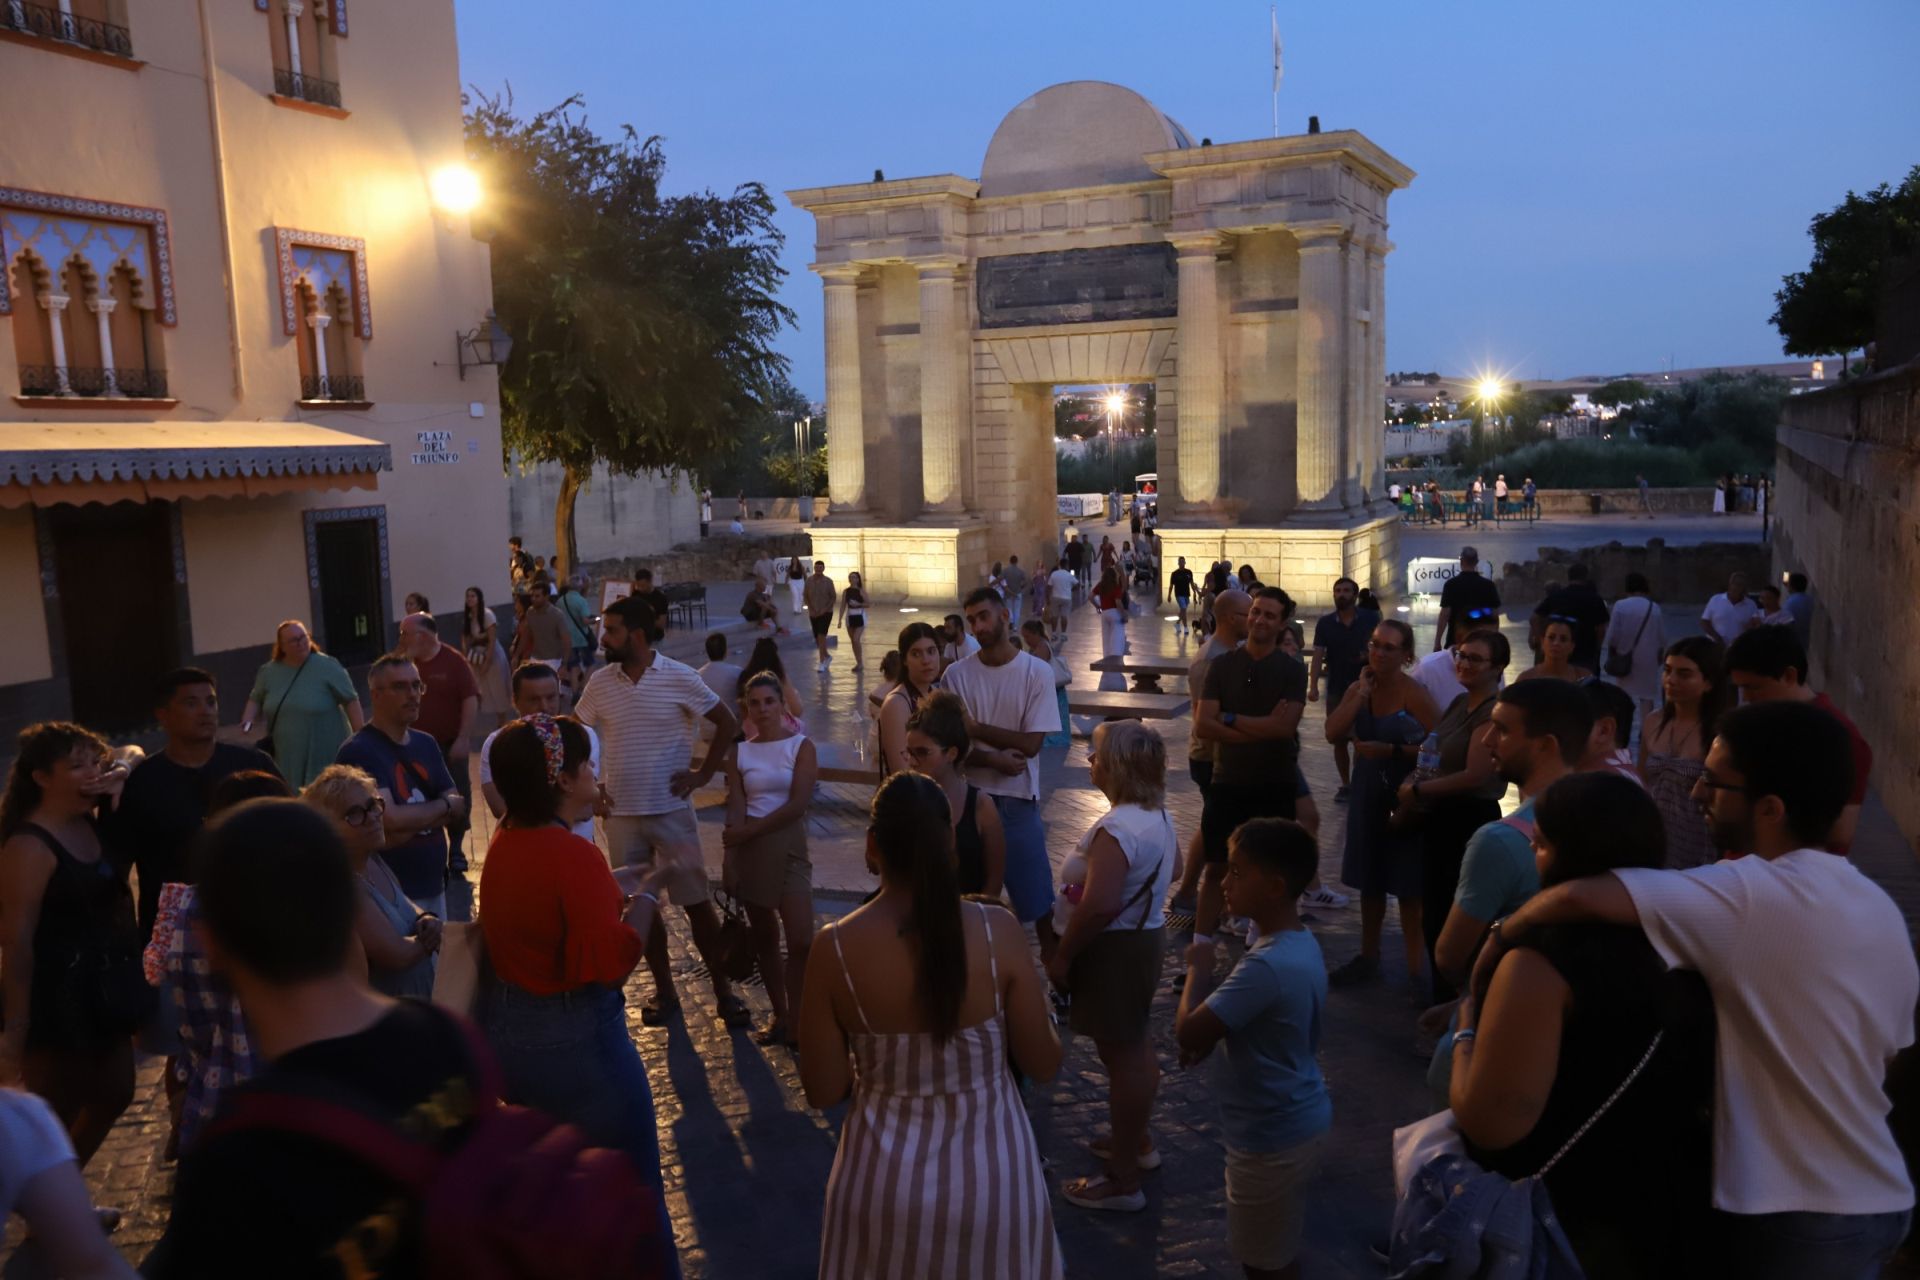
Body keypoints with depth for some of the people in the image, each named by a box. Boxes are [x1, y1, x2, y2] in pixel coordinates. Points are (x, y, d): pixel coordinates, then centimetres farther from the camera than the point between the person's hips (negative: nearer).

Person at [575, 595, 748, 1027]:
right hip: (620, 814, 3)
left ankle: (724, 991, 15)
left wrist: (703, 775, -5)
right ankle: (664, 991, 25)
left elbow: (728, 724, -2)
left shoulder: (679, 678, -9)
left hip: (672, 810, -3)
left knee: (697, 903, 3)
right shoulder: (599, 683, 0)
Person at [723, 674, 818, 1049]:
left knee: (801, 940, -11)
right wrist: (729, 860, -10)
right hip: (749, 849, 3)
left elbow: (798, 804, -12)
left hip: (787, 846, -3)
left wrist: (748, 831, -12)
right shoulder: (740, 753, 6)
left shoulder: (801, 746, -2)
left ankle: (796, 1023, 1)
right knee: (764, 939, 10)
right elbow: (735, 812, 0)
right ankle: (780, 1017, 22)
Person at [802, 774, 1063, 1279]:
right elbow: (1043, 1065, -8)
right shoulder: (998, 931, -18)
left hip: (886, 1173, 0)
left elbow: (823, 1092, -8)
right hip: (990, 1171, 0)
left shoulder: (835, 948, -17)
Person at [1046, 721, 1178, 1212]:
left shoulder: (1116, 830, -28)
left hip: (1114, 949, -10)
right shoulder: (1157, 816, 3)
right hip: (1146, 935, 10)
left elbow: (1099, 907, -36)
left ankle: (1123, 1180, 14)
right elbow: (1173, 867, 21)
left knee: (1121, 1056, 1)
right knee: (1135, 1046, 24)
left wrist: (1062, 955, -24)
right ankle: (1137, 1141, 43)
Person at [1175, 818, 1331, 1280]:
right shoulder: (1300, 943, 0)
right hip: (1299, 1124, 9)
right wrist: (1211, 1040, -1)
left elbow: (1188, 1032, -26)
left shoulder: (1267, 966, -32)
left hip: (1271, 1140, -9)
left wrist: (1198, 968, -11)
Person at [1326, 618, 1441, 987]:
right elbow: (1333, 732, -10)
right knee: (1369, 882, 18)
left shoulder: (1414, 693, -14)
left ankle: (1415, 970, 15)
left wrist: (1392, 750, -22)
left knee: (1408, 888, 3)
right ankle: (1368, 958, 34)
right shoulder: (1359, 688, 3)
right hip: (1367, 794, 6)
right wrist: (1362, 693, -14)